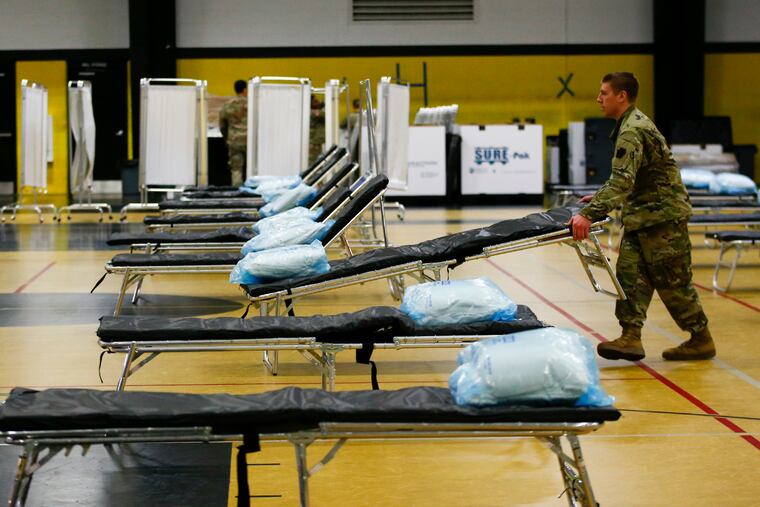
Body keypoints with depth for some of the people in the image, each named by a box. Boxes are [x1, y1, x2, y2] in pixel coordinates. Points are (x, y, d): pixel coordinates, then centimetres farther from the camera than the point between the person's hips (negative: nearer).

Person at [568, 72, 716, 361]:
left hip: (662, 214, -10)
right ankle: (631, 337, -4)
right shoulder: (631, 125, 13)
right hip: (641, 215, 10)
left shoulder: (633, 131, -20)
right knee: (630, 274, 0)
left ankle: (701, 340, 9)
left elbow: (622, 181, -31)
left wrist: (590, 214, -37)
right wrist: (600, 198, 20)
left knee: (672, 282, -2)